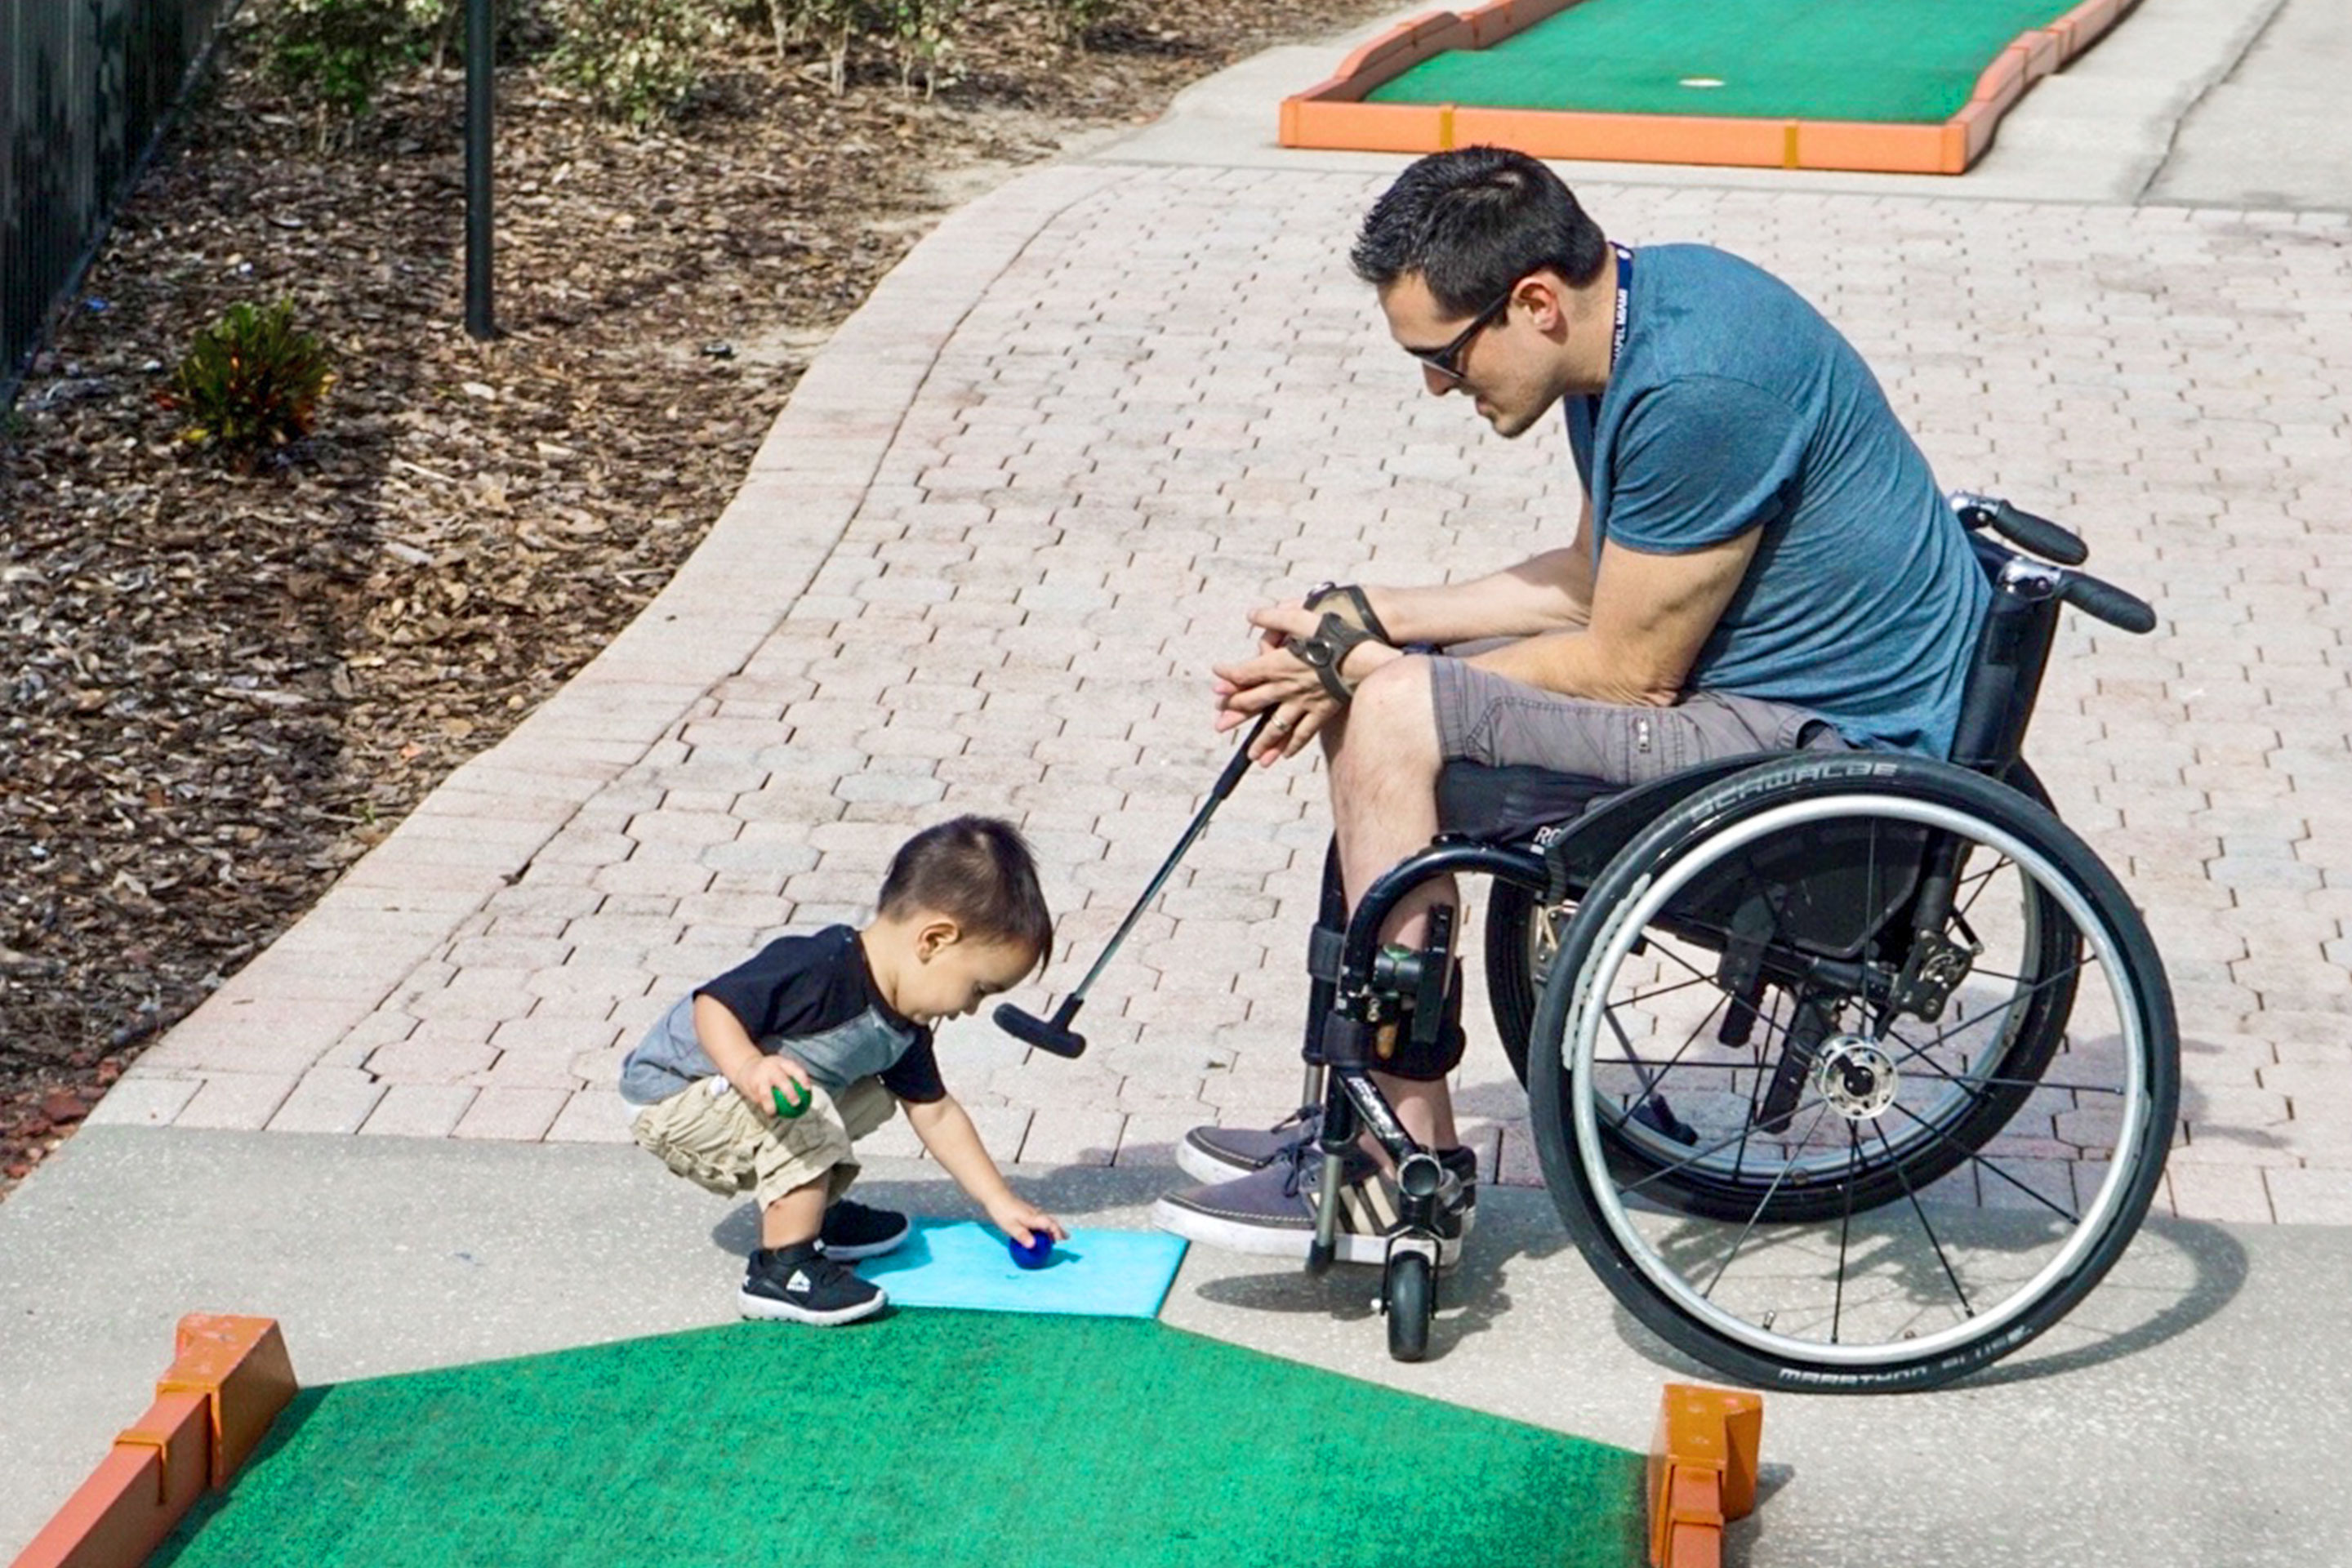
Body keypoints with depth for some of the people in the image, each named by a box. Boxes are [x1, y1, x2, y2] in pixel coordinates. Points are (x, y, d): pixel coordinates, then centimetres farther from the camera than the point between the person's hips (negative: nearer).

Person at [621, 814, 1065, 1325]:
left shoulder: (902, 1029, 0)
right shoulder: (820, 968, -30)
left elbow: (934, 1112, 11)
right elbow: (713, 1007, -33)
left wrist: (1001, 1204, 10)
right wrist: (749, 1067, -52)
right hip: (670, 1098, -9)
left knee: (870, 1099, 10)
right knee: (804, 1114, -30)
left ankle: (809, 1213, 20)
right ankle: (782, 1267, -23)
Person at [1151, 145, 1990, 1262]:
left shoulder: (1695, 390, -26)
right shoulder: (1633, 312, 5)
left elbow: (1627, 670, -18)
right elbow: (1594, 577, 16)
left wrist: (1362, 667, -8)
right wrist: (1370, 623, 7)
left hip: (1836, 745, -10)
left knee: (1396, 717, -18)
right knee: (1376, 686, 9)